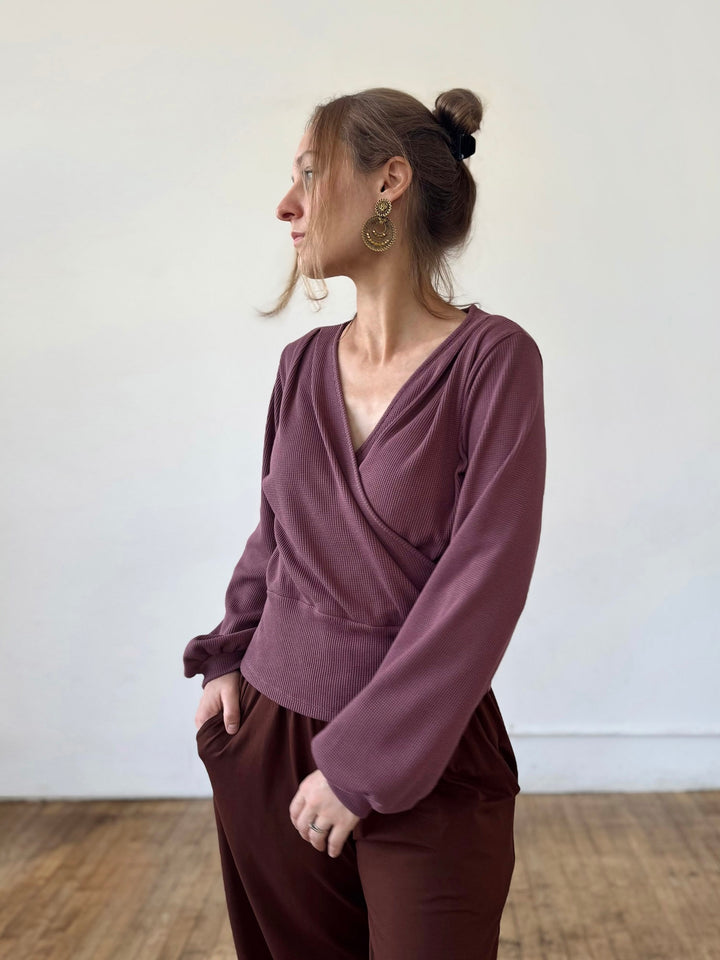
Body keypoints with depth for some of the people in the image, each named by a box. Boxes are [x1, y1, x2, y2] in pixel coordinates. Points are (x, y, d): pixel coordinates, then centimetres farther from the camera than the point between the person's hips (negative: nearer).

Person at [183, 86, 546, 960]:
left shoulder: (491, 357, -12)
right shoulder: (303, 364, 4)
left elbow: (484, 576, -16)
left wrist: (363, 762, -15)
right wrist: (227, 656, 4)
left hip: (425, 759, -4)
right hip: (264, 736, 5)